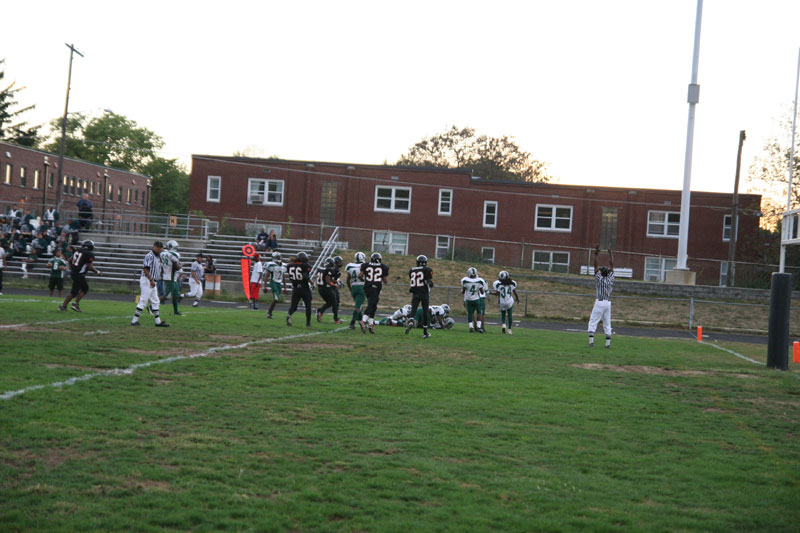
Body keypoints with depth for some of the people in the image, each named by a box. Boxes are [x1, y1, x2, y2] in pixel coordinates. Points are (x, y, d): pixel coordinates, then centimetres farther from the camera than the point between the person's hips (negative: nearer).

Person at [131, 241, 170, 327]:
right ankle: (134, 321, -6)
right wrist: (151, 280, -22)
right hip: (147, 281, -10)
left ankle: (158, 321, 17)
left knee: (155, 301, 12)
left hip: (152, 282, 10)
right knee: (143, 300, -9)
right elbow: (145, 269, -20)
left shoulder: (158, 257, 16)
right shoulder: (150, 256, -14)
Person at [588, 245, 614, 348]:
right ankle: (608, 343, 3)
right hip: (608, 303, 4)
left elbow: (595, 266, -6)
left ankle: (591, 340, -13)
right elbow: (611, 265, 11)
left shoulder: (599, 278, -5)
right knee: (607, 323, 8)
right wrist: (610, 253, 17)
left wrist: (596, 254, -7)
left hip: (599, 302, -4)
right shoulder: (610, 278, 4)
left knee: (592, 322, -2)